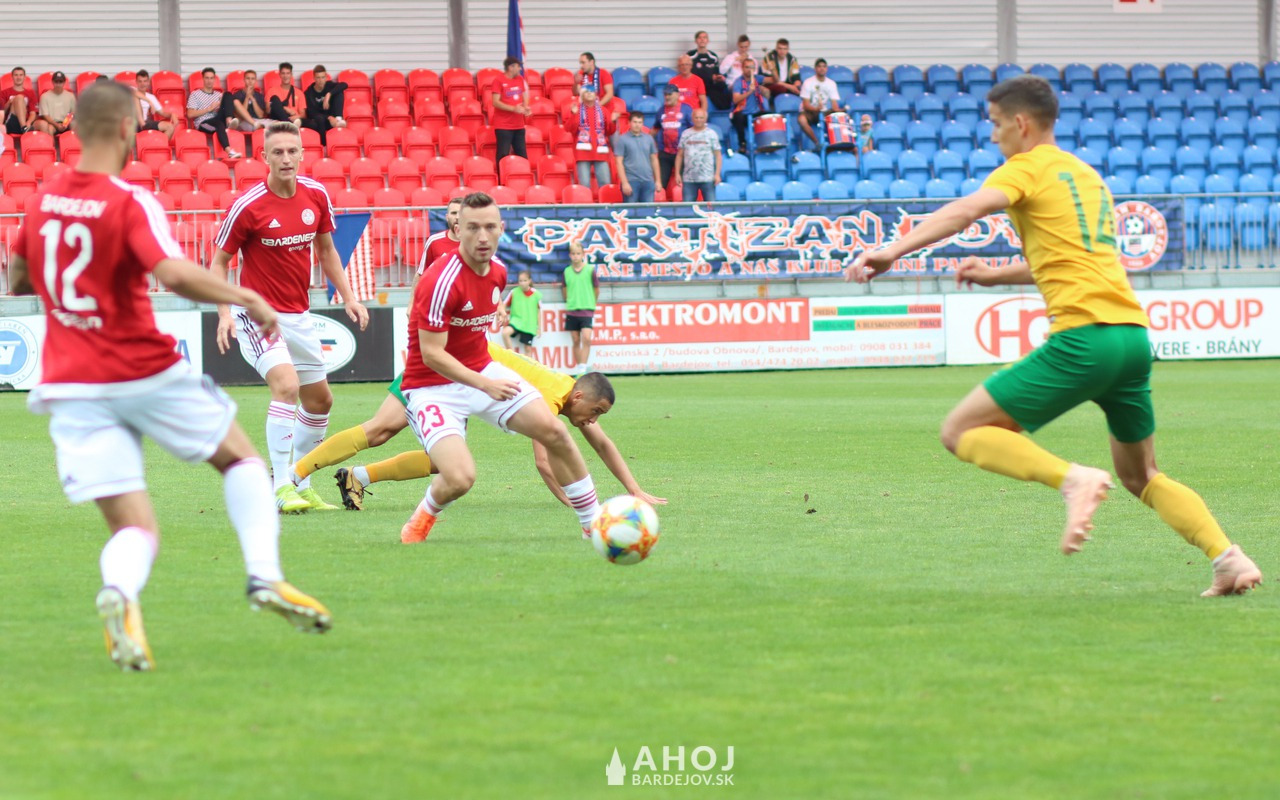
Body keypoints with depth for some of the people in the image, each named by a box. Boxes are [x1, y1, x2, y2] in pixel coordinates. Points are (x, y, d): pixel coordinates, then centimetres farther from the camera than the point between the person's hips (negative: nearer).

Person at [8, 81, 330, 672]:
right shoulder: (131, 203, -12)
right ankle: (265, 577, 3)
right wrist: (246, 298, -13)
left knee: (134, 528, 1)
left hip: (72, 386, 4)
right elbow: (175, 274, -27)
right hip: (144, 373, -4)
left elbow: (16, 279, 20)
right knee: (240, 458, 21)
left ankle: (119, 592, -33)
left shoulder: (45, 200, 7)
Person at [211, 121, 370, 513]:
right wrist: (225, 312, -20)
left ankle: (301, 484, 28)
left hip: (299, 315, 7)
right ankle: (281, 487, -22)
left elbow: (326, 251, 15)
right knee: (287, 384, -26)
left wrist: (348, 297, 7)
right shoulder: (248, 206, -16)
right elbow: (219, 261, -8)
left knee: (320, 400, 12)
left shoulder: (317, 196, 0)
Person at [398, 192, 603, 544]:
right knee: (460, 478, -25)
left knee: (554, 432, -2)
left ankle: (594, 522, 14)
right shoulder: (443, 281, -25)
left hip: (482, 372, 7)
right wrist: (485, 385, -31)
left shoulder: (498, 271, 1)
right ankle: (420, 522, 10)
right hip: (433, 386, -7)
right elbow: (431, 354, -25)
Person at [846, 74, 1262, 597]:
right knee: (1140, 476, 22)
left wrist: (894, 251, -24)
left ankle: (1073, 479, -22)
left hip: (1081, 336, -8)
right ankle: (1230, 558, 4)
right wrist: (996, 276, 40)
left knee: (962, 432, -2)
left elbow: (967, 210, -17)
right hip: (1134, 334, 8)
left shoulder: (1027, 168, 3)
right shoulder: (1087, 175, 26)